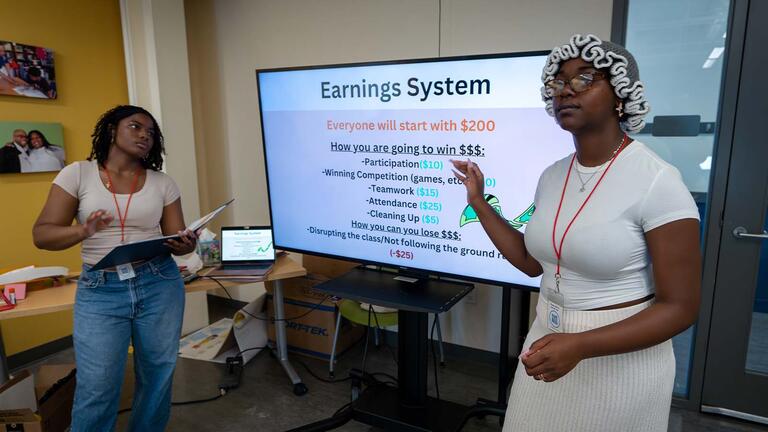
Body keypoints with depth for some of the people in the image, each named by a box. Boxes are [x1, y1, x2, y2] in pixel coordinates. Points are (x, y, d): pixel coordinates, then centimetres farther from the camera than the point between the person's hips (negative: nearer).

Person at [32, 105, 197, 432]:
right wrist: (83, 232, -24)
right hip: (100, 290, -2)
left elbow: (176, 239, 6)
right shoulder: (78, 174, 0)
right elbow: (42, 234, -3)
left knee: (158, 377, 11)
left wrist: (186, 244, -18)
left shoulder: (163, 183, 5)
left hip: (159, 285, 2)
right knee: (97, 389, 0)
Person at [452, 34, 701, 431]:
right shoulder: (552, 175, 1)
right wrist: (478, 202, 6)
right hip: (549, 340, 7)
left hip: (618, 358, -6)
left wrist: (580, 346, -28)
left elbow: (680, 307, -17)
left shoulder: (656, 181, -19)